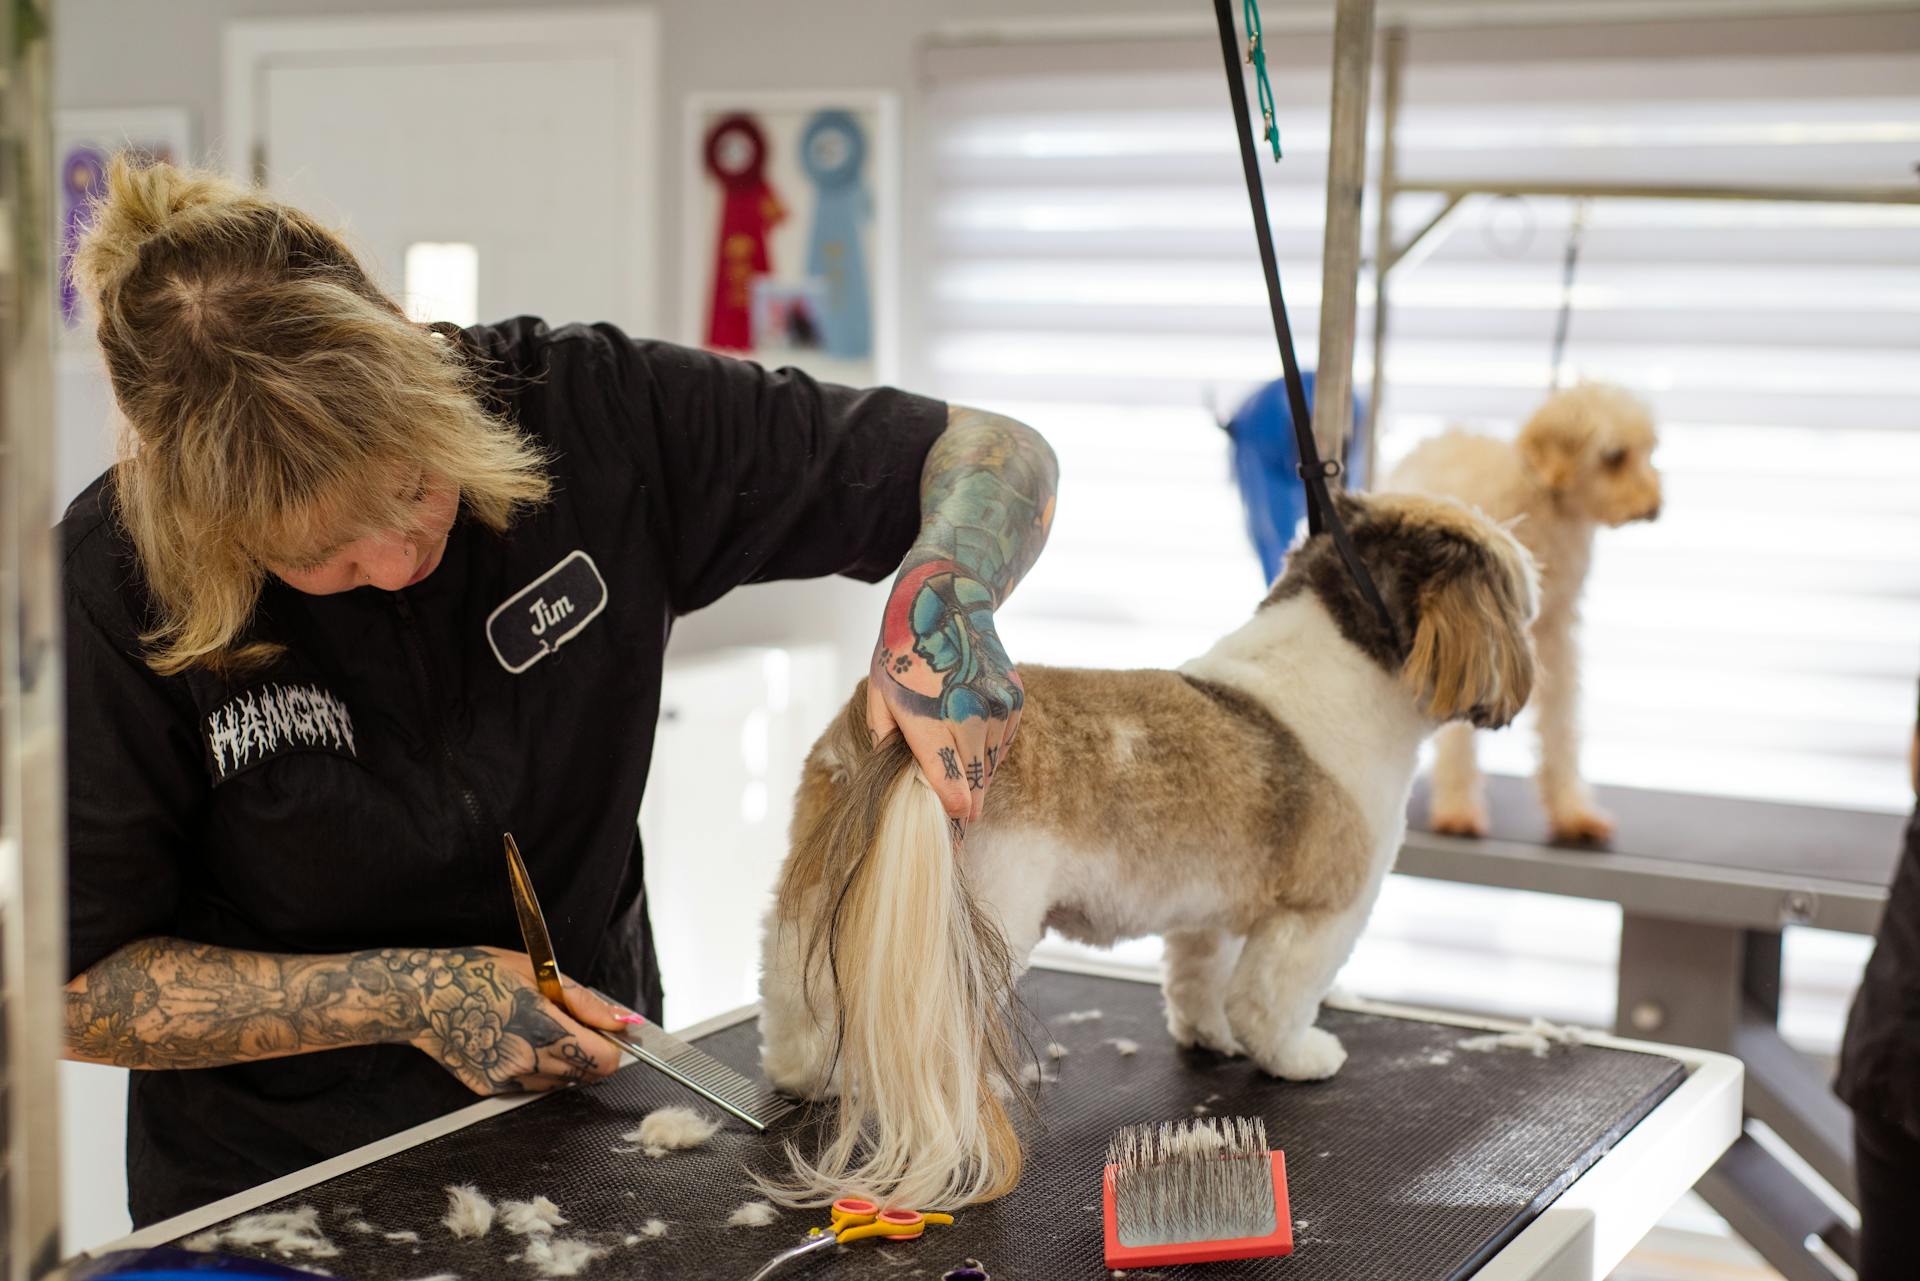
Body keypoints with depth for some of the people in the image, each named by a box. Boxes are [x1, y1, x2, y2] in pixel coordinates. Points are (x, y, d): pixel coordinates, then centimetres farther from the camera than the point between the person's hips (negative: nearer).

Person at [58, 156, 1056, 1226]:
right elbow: (79, 991, -7)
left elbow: (1000, 455, -5)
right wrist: (405, 998, -16)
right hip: (275, 1190, -1)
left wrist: (945, 593, -26)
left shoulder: (585, 409, -12)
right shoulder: (119, 588, -16)